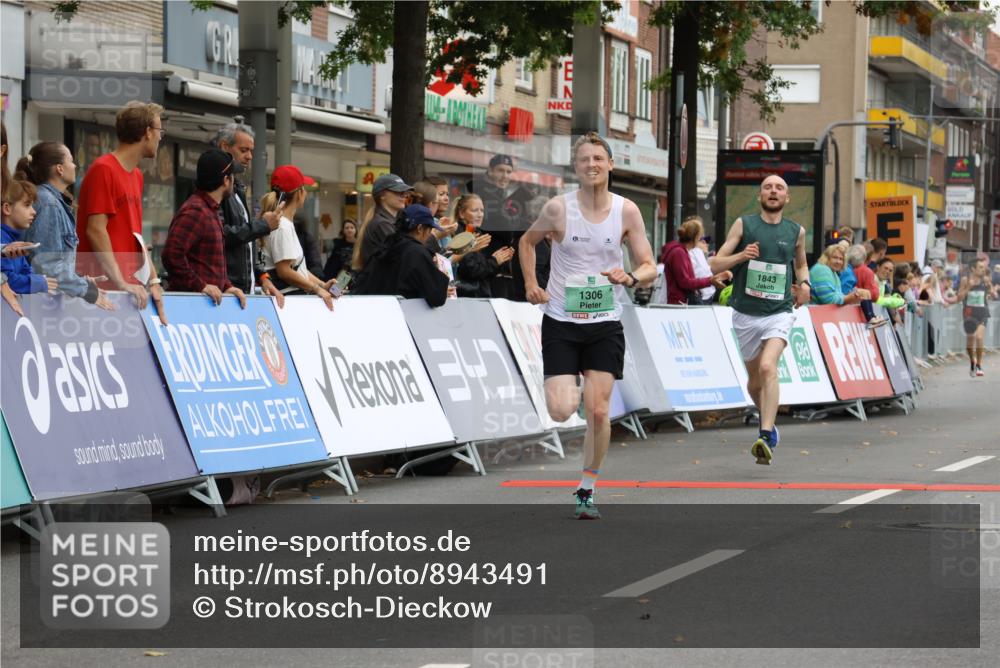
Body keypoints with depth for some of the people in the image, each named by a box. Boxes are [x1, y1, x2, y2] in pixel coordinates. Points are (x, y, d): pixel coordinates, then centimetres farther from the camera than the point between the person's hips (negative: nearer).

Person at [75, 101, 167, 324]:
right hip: (105, 287, -8)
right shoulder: (104, 170, -9)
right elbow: (96, 231, -15)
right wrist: (122, 284, -19)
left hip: (131, 286, 8)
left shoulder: (137, 175, 18)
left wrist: (153, 280, 8)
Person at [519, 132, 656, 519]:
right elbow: (528, 241, 13)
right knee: (561, 412, -12)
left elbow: (649, 267, 1)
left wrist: (630, 278, -21)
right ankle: (570, 391, 26)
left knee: (598, 412, -5)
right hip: (561, 321, -1)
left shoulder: (626, 211, -3)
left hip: (605, 323, 1)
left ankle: (587, 491, 10)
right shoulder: (558, 208, -7)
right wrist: (531, 284, 0)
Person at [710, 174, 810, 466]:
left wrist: (804, 284, 7)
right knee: (754, 380, 13)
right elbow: (715, 264, 1)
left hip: (779, 313, -1)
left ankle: (766, 437, -32)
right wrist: (740, 256, -17)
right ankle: (769, 424, 40)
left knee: (768, 367, -25)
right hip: (746, 314, 1)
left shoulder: (796, 231, 8)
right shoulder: (743, 225, 3)